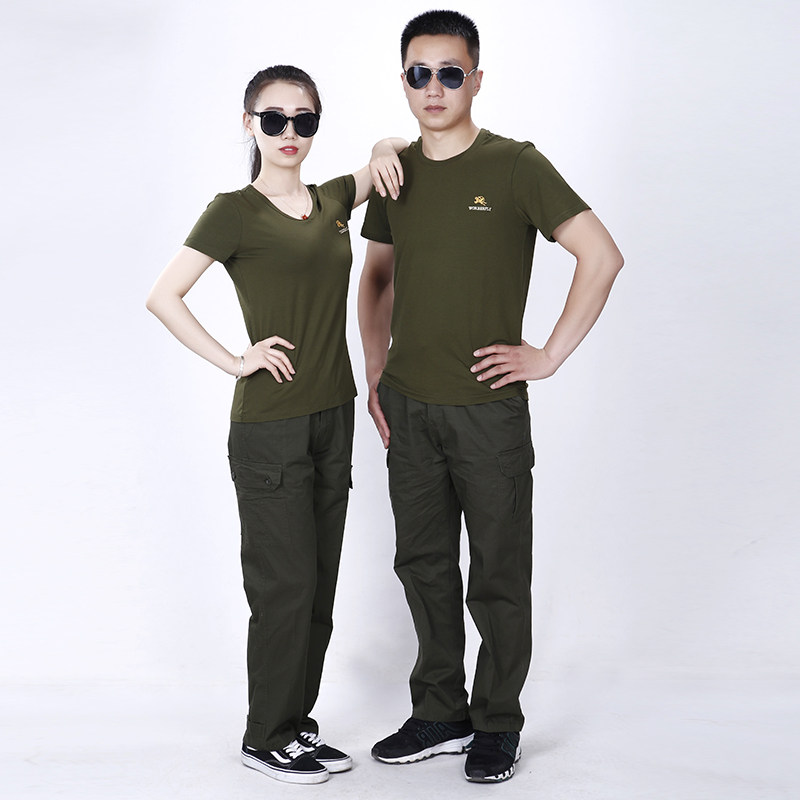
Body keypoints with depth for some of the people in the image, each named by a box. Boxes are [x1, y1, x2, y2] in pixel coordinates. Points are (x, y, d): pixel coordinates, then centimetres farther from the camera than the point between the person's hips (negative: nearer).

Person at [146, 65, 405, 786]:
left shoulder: (332, 200, 10)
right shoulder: (236, 212, -7)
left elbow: (396, 151, 26)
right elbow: (163, 297, -11)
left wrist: (383, 149, 4)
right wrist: (233, 361, -13)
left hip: (333, 416, 6)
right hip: (270, 423, -6)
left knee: (319, 586, 12)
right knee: (286, 585, -1)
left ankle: (296, 723, 26)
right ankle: (267, 738, 16)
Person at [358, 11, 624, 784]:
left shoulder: (515, 165, -8)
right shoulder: (395, 171, 7)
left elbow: (602, 256, -12)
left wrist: (549, 355, -13)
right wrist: (376, 374, 10)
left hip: (487, 408, -5)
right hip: (407, 408, 5)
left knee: (497, 576, 6)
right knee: (422, 563, 14)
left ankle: (497, 725, 23)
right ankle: (441, 715, 29)